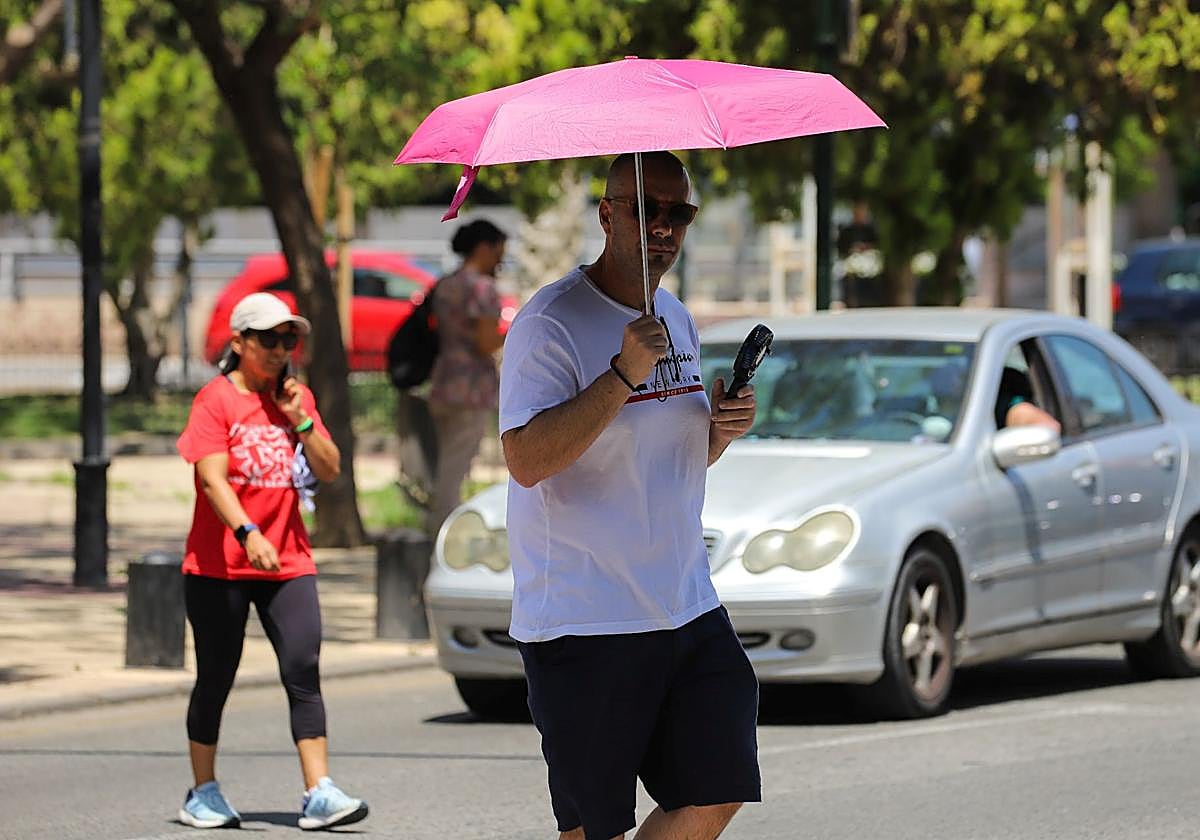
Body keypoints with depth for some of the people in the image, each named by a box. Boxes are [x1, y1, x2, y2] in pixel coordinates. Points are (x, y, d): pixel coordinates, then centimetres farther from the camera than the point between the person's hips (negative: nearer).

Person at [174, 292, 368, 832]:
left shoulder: (295, 398, 10)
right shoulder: (217, 399, -6)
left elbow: (329, 470, 7)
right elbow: (212, 478, -17)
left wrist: (299, 420, -8)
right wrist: (249, 534, -31)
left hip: (288, 564, 4)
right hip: (219, 565, -4)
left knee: (303, 671, -8)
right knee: (215, 677, 5)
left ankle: (319, 794, -12)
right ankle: (203, 794, 18)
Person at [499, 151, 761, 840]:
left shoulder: (678, 320, 14)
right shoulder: (551, 323, -11)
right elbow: (527, 460, -22)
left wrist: (722, 428, 3)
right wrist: (624, 375, -26)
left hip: (689, 608, 7)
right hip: (584, 622, -7)